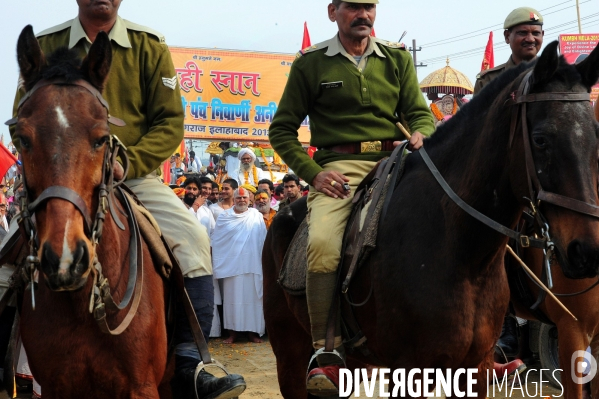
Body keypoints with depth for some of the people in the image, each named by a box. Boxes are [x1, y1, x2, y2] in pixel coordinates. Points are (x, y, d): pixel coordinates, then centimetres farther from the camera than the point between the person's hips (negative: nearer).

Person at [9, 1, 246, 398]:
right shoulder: (46, 45, 6)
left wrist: (128, 161, -15)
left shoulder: (150, 46, 4)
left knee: (193, 239, -21)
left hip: (136, 177, 0)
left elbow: (170, 122, 2)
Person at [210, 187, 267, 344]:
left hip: (252, 264, 0)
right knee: (232, 298, 0)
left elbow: (263, 240, 2)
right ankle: (233, 332, 4)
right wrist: (218, 262, 0)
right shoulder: (224, 217, 7)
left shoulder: (257, 216, 5)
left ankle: (253, 330, 8)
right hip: (231, 264, 0)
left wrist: (265, 260, -4)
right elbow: (216, 241, 5)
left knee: (252, 297, 2)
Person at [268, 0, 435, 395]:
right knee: (323, 244, -30)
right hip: (339, 167, -3)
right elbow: (282, 129, 9)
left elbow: (421, 113, 15)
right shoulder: (310, 64, 8)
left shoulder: (398, 59, 16)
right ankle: (327, 350, -19)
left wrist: (420, 134, -10)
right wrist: (312, 172, -6)